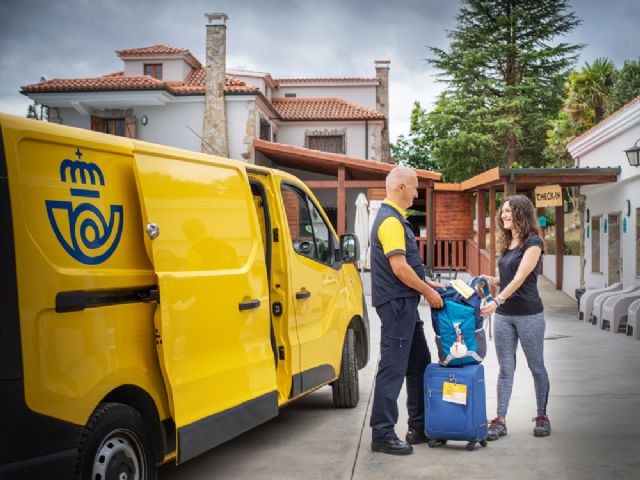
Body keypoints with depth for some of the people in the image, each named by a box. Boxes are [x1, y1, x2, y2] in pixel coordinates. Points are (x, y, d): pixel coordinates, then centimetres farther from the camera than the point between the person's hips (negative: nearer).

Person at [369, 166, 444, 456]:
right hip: (396, 304, -11)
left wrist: (428, 283, 19)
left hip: (405, 304, 11)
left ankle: (419, 427, 25)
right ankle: (382, 435, 1)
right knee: (392, 368, -6)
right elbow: (399, 268, -22)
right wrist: (428, 292, -13)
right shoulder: (391, 221, -17)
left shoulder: (394, 218, 17)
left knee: (419, 364, 16)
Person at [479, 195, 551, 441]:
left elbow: (520, 278, -19)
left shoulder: (533, 242, -10)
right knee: (505, 369, 5)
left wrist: (497, 301, -29)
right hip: (504, 314, 7)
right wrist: (491, 280, 0)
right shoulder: (507, 244, 13)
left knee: (536, 367, 7)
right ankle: (500, 421, 5)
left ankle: (542, 417, 20)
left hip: (528, 314, -6)